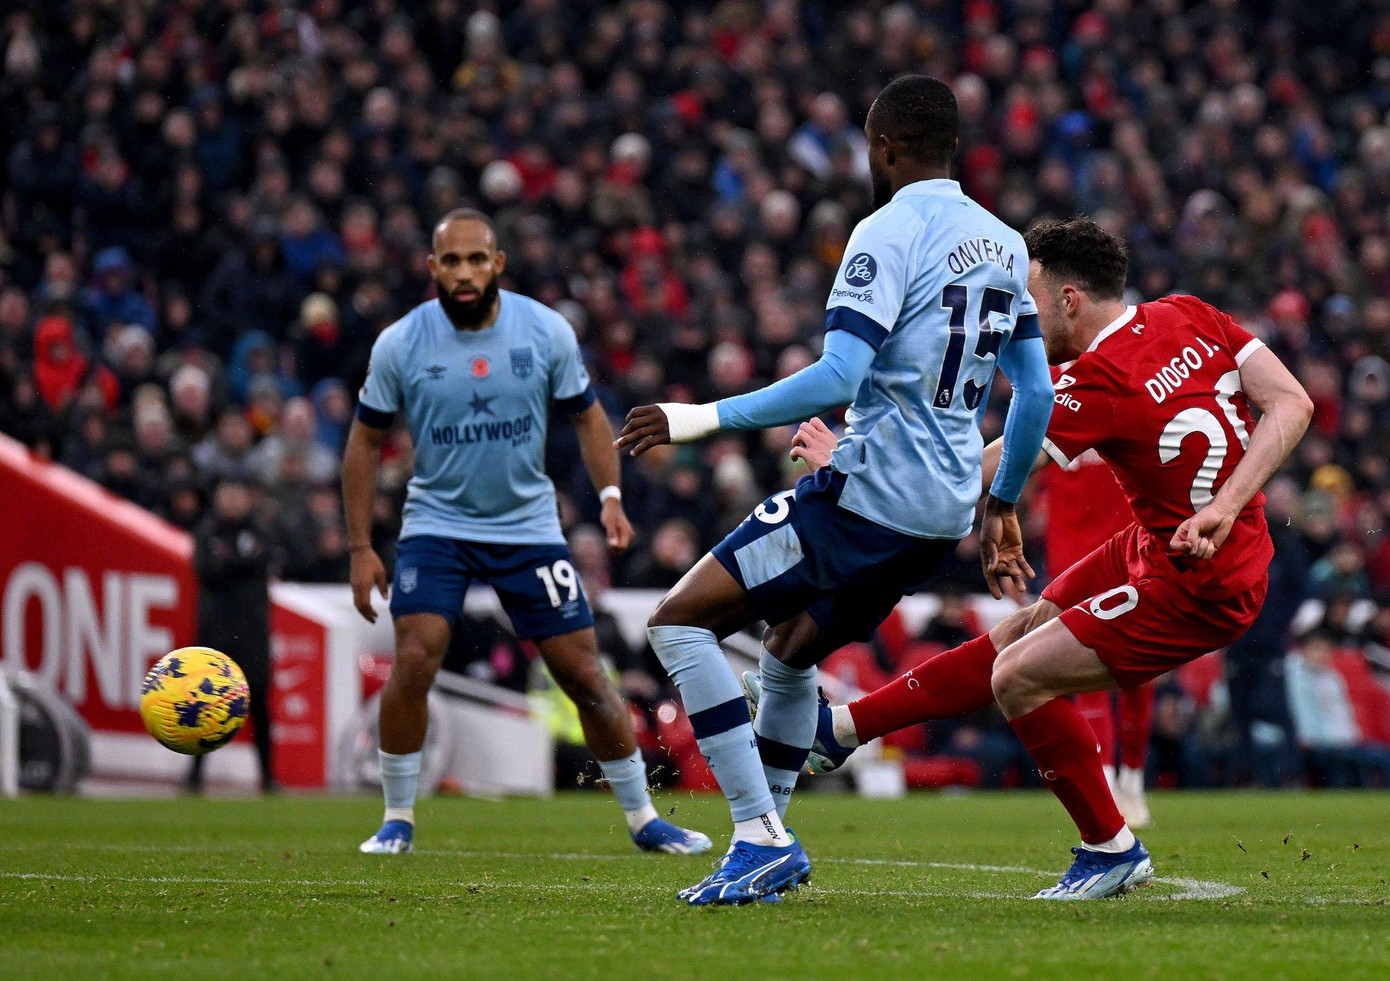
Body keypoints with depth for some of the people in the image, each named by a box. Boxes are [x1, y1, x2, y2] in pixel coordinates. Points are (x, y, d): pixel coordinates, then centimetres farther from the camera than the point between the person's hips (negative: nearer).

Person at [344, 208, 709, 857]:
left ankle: (644, 820, 13)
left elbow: (586, 415, 5)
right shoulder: (400, 344, -9)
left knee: (584, 673, -1)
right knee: (414, 661, -20)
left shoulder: (546, 332, -7)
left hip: (530, 527, 1)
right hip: (437, 523, -1)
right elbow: (366, 441, 1)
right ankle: (397, 820, -3)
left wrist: (610, 496, -11)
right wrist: (360, 547, -3)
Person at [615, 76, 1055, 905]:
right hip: (945, 511, 9)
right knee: (790, 653, 27)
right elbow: (1036, 395, 17)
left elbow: (837, 380, -22)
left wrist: (704, 418, -17)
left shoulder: (889, 234, -12)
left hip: (871, 490, -9)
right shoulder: (1004, 245, 13)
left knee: (681, 622, -5)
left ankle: (761, 836, -12)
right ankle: (768, 851, 29)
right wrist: (1003, 506, 29)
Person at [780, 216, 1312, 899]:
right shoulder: (1189, 318, -1)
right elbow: (1292, 403, -5)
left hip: (1197, 587, -9)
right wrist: (1226, 507, -13)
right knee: (1018, 636, 15)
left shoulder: (1099, 386, -23)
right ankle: (842, 728, 25)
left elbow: (972, 476, -22)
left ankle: (1112, 849, 5)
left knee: (1019, 676, -7)